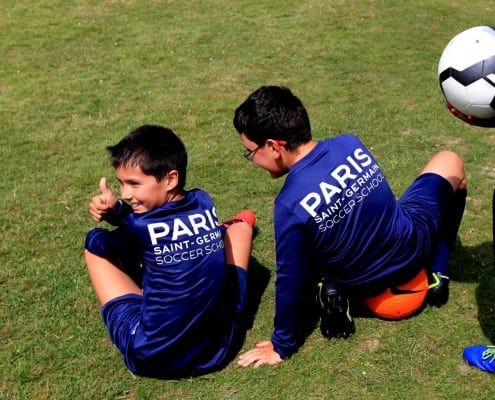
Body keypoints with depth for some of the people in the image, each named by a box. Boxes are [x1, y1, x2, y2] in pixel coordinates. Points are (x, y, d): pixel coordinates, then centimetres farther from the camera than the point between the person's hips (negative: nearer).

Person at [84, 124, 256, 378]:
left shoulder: (139, 229, -19)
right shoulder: (204, 203, -6)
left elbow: (96, 242, 3)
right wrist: (117, 210, -6)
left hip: (152, 357, -4)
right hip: (222, 345, 4)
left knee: (95, 245, 11)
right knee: (241, 223, 15)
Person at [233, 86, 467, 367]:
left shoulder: (291, 204, -30)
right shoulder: (350, 144, -19)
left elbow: (290, 280, -20)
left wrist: (282, 346, -4)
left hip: (367, 285, -1)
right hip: (412, 244, 2)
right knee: (450, 162, 27)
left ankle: (334, 291, 0)